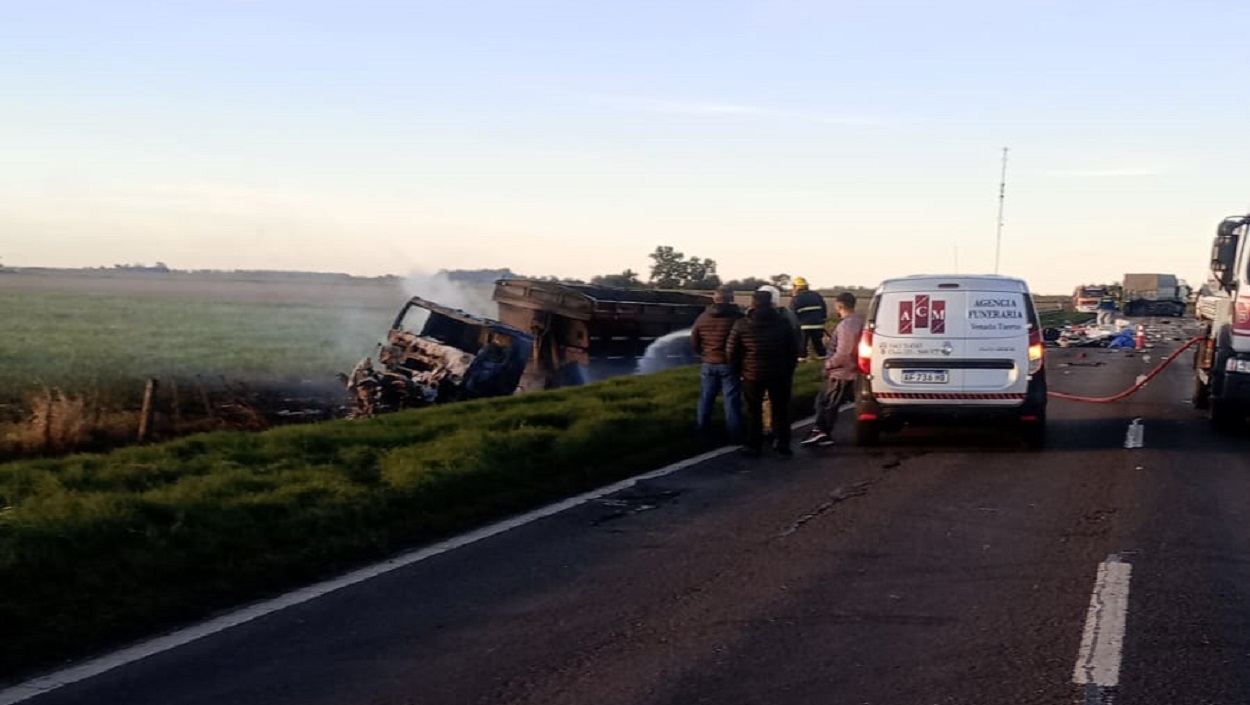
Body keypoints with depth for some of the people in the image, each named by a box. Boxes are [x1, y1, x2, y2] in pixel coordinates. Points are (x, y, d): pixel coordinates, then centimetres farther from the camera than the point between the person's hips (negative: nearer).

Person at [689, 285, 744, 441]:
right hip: (729, 364, -4)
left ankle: (702, 426, 29)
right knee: (731, 399, -1)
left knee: (706, 396, 18)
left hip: (709, 363, 4)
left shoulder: (703, 317, 1)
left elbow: (694, 341, 8)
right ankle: (735, 434, 0)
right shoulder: (737, 317, -16)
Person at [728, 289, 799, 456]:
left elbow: (732, 351, -2)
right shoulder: (783, 323, -1)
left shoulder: (742, 324, -4)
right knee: (780, 409, 12)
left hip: (752, 374, -1)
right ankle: (783, 443, 10)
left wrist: (738, 370, 9)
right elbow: (792, 350, 1)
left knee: (754, 411, 9)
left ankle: (753, 445, 11)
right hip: (779, 374, 1)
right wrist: (789, 370, 11)